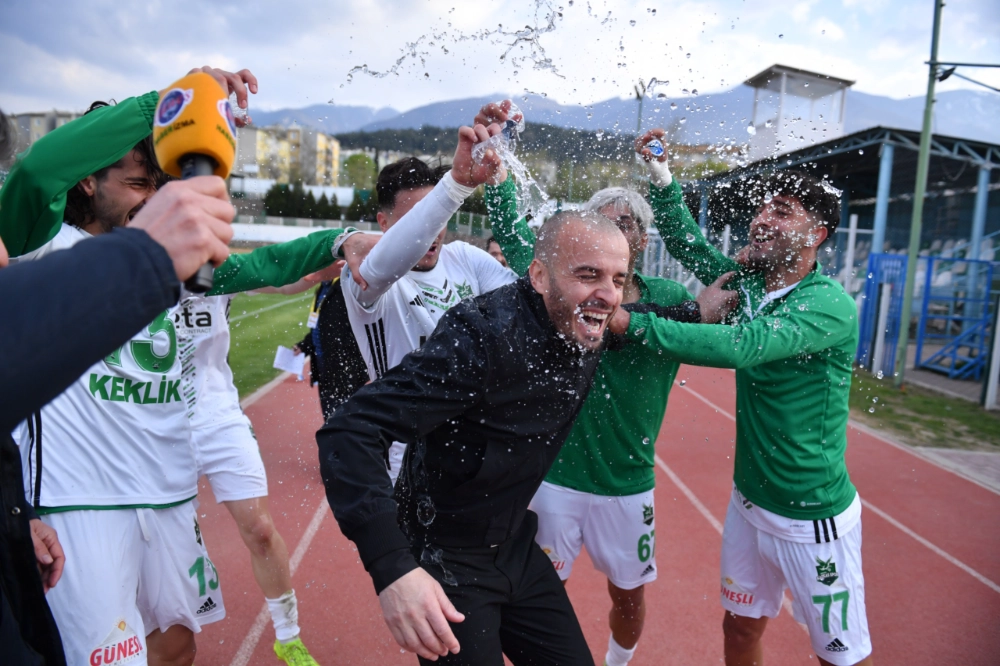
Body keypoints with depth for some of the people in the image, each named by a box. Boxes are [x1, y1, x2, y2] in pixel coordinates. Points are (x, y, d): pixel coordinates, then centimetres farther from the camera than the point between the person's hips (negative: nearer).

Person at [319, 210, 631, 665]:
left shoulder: (587, 332, -6)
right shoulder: (483, 335, -30)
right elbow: (350, 431, -35)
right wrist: (391, 567, -43)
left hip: (516, 547, 7)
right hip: (445, 562, -7)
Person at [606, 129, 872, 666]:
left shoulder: (830, 305, -22)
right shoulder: (748, 281, 0)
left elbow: (740, 347, -36)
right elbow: (687, 244, 8)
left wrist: (632, 323, -36)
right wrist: (661, 179, -7)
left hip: (813, 517, -6)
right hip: (748, 502, 6)